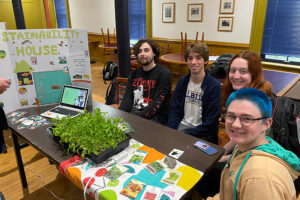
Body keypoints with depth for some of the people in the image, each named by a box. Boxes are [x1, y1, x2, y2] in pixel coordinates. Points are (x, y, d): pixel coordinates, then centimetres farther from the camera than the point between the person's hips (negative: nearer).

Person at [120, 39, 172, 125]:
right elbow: (127, 97, 7)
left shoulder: (164, 73, -5)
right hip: (133, 111, 5)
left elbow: (157, 104, -13)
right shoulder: (134, 74, 16)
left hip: (155, 116, -5)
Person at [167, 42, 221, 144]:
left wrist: (184, 135, -17)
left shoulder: (214, 87, -13)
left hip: (202, 133, -4)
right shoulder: (182, 81, 4)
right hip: (182, 125, 4)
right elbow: (175, 110, 5)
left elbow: (210, 123, -13)